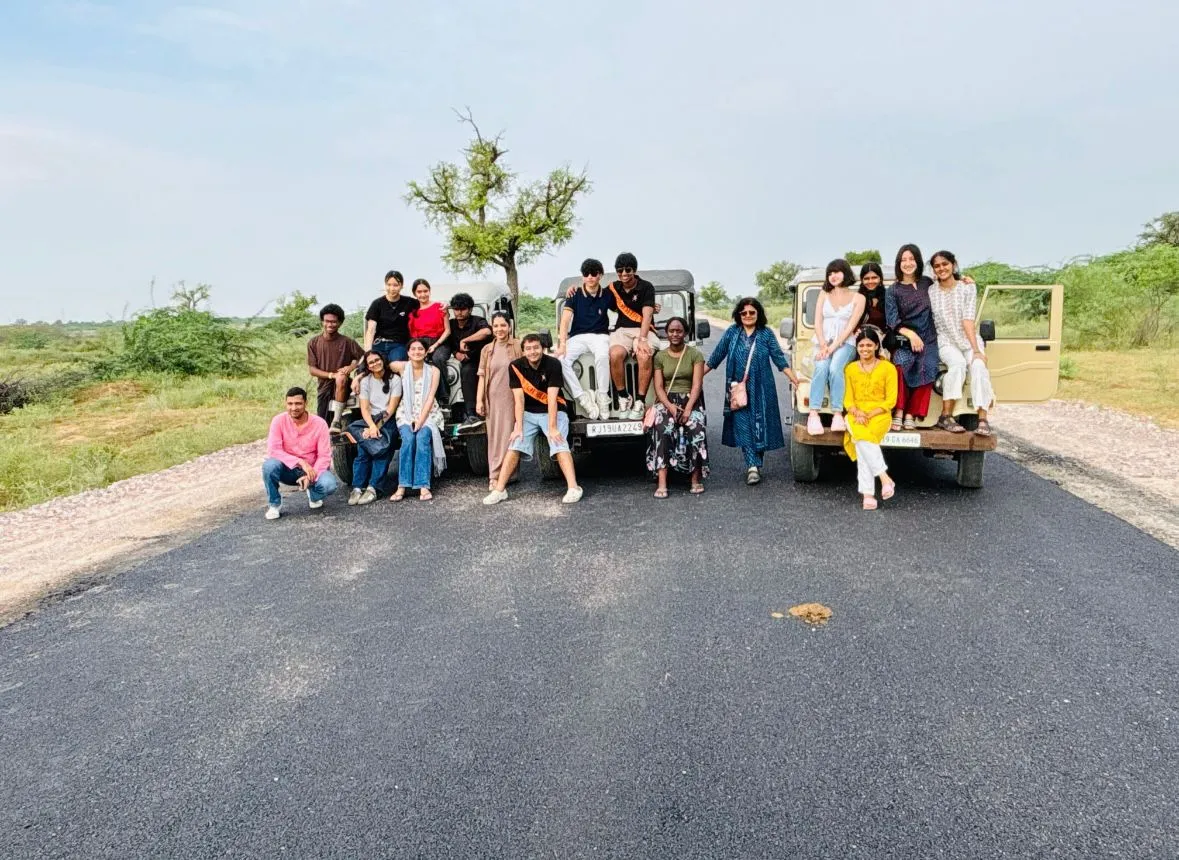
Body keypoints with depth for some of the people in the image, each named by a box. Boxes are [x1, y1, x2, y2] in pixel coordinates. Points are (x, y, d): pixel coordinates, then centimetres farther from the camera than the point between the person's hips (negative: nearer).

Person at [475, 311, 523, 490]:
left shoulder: (517, 346, 1)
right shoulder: (487, 349, 11)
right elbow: (482, 376, 9)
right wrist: (479, 400, 2)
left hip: (512, 397, -3)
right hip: (493, 398, 3)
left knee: (509, 435, -3)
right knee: (494, 436, 5)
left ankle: (500, 475, 2)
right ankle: (495, 475, 9)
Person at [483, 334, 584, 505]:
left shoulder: (553, 364, -18)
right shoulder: (516, 367, -10)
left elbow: (552, 399, -22)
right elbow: (519, 399, -11)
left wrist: (552, 428, -25)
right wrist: (518, 427, -18)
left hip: (553, 412, -3)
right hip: (528, 413, 3)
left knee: (560, 445, -23)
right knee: (514, 447, -10)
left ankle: (573, 488, -29)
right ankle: (499, 490, -7)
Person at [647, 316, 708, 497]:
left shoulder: (695, 355, 3)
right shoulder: (660, 356, 9)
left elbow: (697, 385, -6)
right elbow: (659, 387, 1)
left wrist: (687, 409, -21)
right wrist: (671, 407, -17)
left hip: (691, 401, -1)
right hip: (666, 401, 1)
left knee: (696, 430, -30)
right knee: (663, 430, -30)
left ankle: (696, 479, -14)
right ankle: (661, 483, -34)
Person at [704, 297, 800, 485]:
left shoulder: (766, 334, 3)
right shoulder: (731, 333, 5)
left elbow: (779, 359, 3)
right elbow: (715, 358, 8)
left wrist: (795, 380, -3)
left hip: (761, 390, 0)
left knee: (760, 425, 2)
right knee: (743, 426, -8)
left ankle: (756, 465, 13)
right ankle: (752, 466, -12)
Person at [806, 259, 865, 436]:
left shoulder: (858, 298, 5)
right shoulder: (824, 295, 14)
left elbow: (850, 327, -5)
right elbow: (817, 322, 5)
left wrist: (833, 347, -18)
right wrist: (823, 346, -11)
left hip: (845, 343, -2)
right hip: (823, 342, 2)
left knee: (835, 368, -33)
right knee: (821, 368, -30)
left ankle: (838, 415, -33)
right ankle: (813, 415, -36)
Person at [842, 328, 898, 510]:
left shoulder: (887, 368, 5)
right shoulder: (850, 368, 14)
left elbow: (890, 401, 1)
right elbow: (847, 399, 10)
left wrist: (870, 414, -13)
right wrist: (857, 413, -11)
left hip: (879, 415, -2)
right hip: (856, 415, 2)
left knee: (863, 440, -33)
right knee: (861, 437, -33)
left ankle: (867, 494, -30)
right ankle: (885, 478, -28)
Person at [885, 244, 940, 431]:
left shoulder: (927, 283, 12)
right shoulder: (893, 291, 4)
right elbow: (892, 321, -4)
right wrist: (910, 334, -19)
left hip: (927, 340, 2)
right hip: (903, 340, -2)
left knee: (926, 367, -28)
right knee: (901, 363, -33)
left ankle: (911, 414, -22)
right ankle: (898, 411, -24)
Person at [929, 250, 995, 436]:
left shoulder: (967, 288, 0)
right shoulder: (930, 293, 3)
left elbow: (968, 320, -10)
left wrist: (976, 349, -19)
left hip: (969, 339, 1)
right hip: (946, 342, -1)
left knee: (978, 365, -30)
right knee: (958, 363, -33)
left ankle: (983, 419, -34)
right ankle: (946, 416, -31)